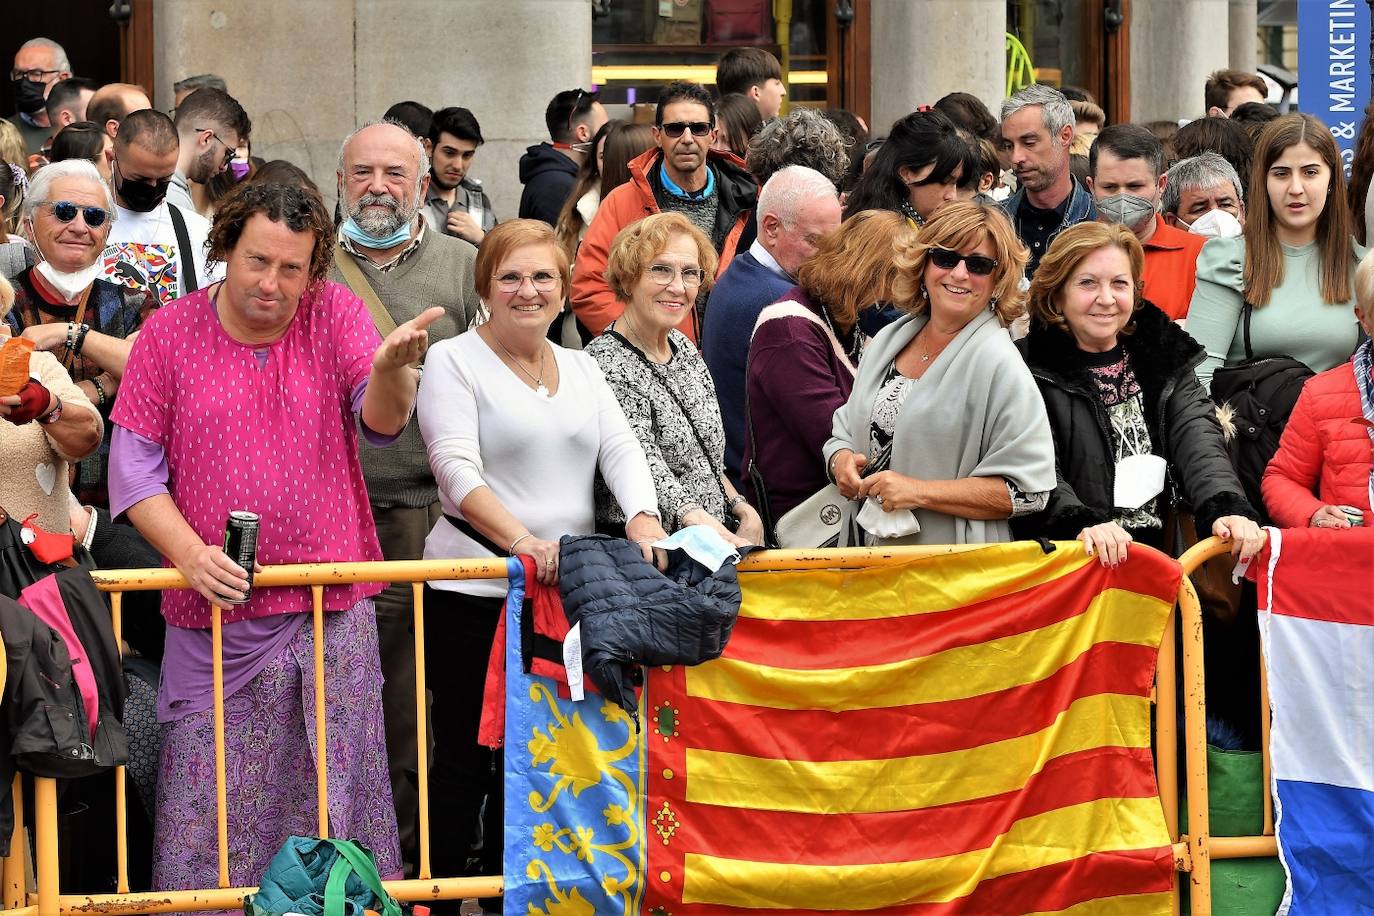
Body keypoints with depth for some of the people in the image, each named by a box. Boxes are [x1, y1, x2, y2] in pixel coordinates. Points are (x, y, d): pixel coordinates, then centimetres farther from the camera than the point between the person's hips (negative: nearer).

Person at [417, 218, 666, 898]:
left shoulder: (582, 369, 16)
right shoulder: (454, 361, -3)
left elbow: (621, 449, 4)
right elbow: (457, 467, -16)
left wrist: (643, 519, -17)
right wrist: (523, 541, -30)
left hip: (566, 589, 5)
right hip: (475, 592, -5)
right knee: (467, 755, -1)